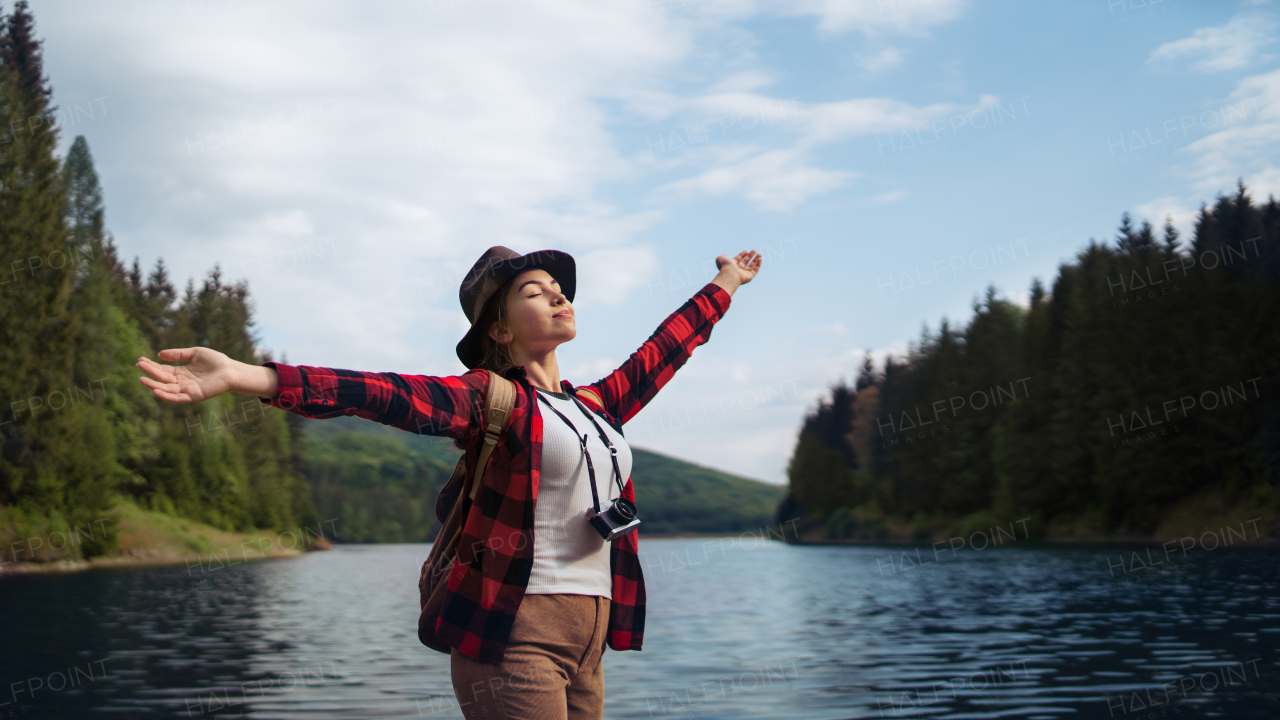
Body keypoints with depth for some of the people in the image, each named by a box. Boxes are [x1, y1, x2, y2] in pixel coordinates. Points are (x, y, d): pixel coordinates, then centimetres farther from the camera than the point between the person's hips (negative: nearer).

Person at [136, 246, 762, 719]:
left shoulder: (594, 406, 17)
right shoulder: (490, 397, -3)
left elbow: (658, 354, 32)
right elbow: (392, 395, -17)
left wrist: (722, 287, 45)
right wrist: (244, 377, -31)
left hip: (587, 637, 7)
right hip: (512, 632, -7)